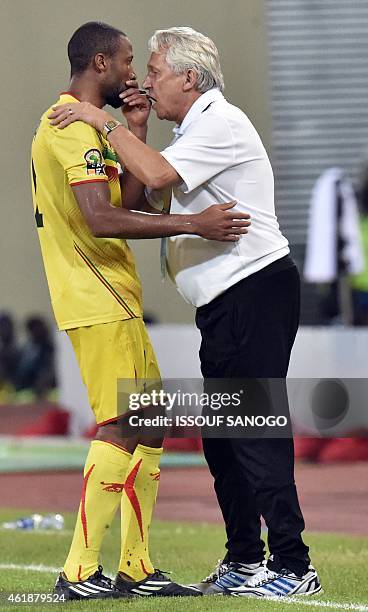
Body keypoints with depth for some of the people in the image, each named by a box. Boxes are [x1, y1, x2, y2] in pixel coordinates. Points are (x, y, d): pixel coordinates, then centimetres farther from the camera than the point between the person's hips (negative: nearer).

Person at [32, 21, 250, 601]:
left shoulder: (77, 126, 20)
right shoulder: (74, 128, -14)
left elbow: (126, 203, 17)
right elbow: (102, 220, -25)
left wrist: (136, 135, 9)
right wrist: (194, 223, -24)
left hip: (116, 300, 11)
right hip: (98, 302, -11)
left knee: (149, 427, 11)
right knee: (121, 429, -13)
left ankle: (137, 569, 13)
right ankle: (79, 573, -13)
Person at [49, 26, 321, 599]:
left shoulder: (221, 123, -10)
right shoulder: (195, 129, 21)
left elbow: (158, 175, -25)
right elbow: (145, 201, 14)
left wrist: (106, 123, -14)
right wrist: (133, 132, 8)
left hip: (256, 288, -11)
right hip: (226, 304, 11)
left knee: (255, 430, -12)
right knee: (221, 434, 12)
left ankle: (293, 566, -12)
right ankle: (244, 561, 18)